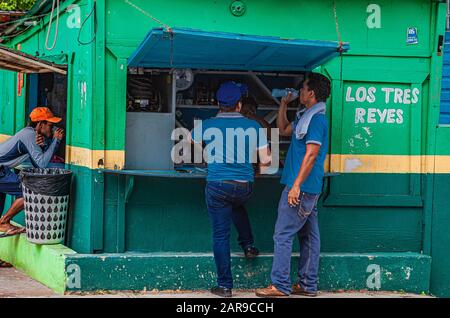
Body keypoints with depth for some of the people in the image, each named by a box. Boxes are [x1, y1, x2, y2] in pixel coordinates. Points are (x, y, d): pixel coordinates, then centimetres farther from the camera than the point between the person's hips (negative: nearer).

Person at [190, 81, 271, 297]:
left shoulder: (208, 125, -2)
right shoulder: (253, 126, -3)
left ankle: (225, 286, 8)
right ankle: (248, 245, 31)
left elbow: (191, 139, 21)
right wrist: (269, 154, 24)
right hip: (245, 187, 2)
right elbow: (265, 160, 0)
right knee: (237, 206, 38)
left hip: (218, 186, -2)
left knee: (221, 236, 5)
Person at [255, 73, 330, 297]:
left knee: (283, 234, -8)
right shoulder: (306, 117, 16)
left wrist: (296, 186, -24)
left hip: (301, 187, -10)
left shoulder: (317, 119, -15)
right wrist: (283, 105, 20)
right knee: (309, 235, 11)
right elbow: (283, 130, 30)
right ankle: (308, 285, 16)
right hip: (310, 189, 10)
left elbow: (311, 154, -21)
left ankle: (280, 286, -6)